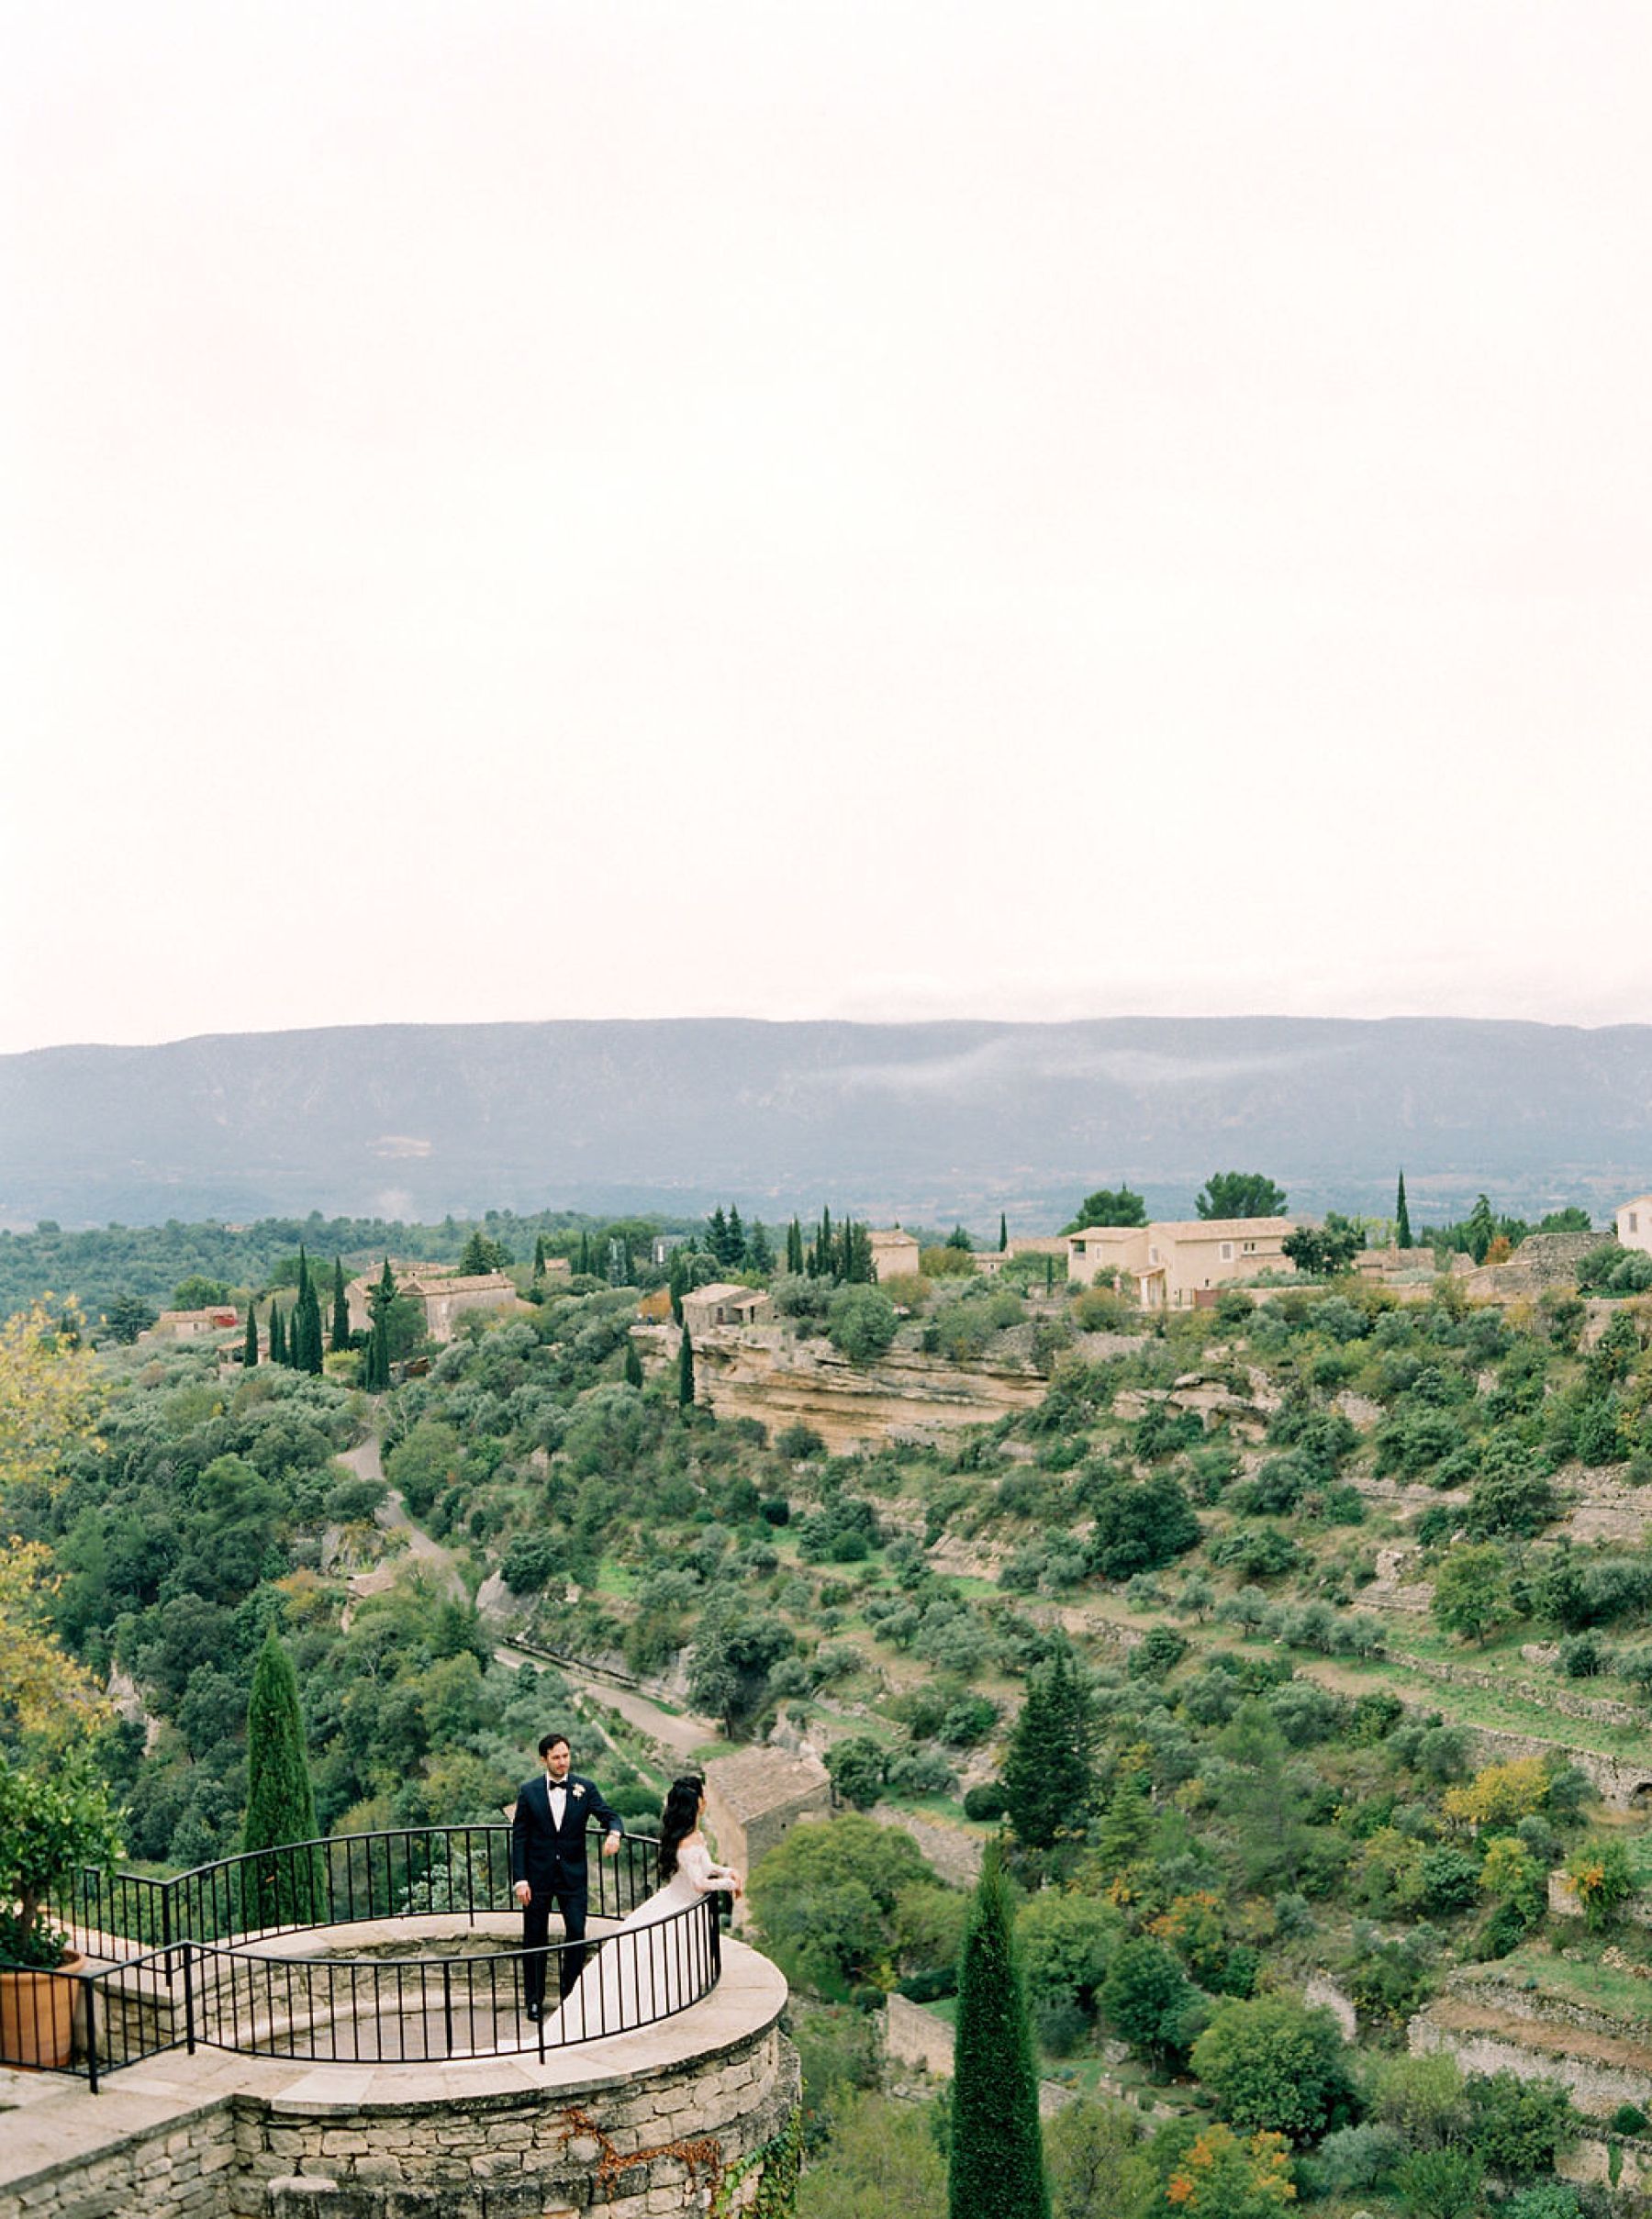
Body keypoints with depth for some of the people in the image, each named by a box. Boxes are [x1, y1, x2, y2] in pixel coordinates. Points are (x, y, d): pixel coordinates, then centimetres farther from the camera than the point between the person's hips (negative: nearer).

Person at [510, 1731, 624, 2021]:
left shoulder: (585, 1788, -1)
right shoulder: (529, 1791, -2)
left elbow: (610, 1816, -7)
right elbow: (519, 1838, -1)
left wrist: (614, 1833, -32)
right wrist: (520, 1879, -7)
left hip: (572, 1875, 0)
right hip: (538, 1875, 0)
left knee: (577, 1934, -3)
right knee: (534, 1939, 7)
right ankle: (534, 1999, 19)